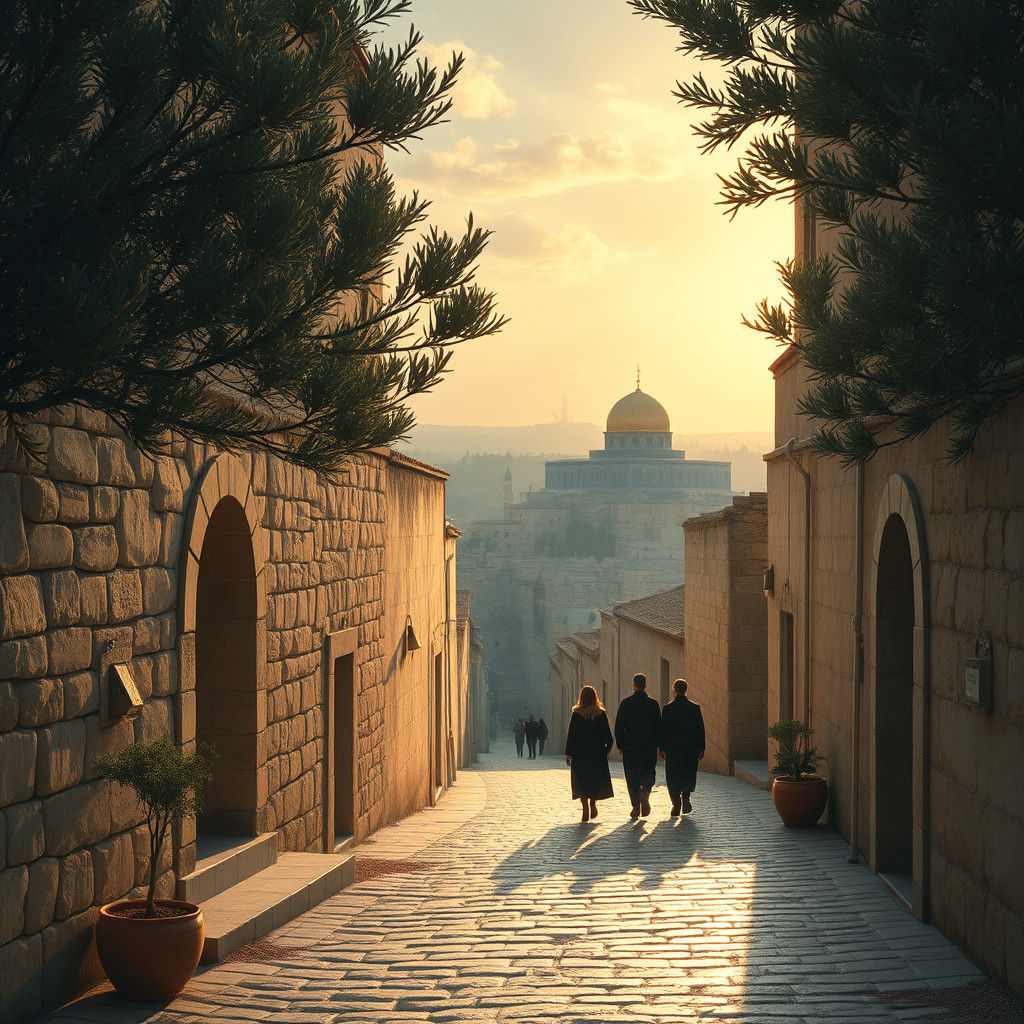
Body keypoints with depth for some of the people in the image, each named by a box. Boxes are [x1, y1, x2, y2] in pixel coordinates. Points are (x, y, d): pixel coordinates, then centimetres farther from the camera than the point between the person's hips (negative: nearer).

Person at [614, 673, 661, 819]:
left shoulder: (626, 703, -1)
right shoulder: (653, 703, -1)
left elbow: (619, 726, -1)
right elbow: (658, 726, 1)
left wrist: (620, 744, 6)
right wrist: (659, 746, 8)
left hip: (629, 746, 0)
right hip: (649, 746, 0)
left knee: (632, 776, 8)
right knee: (648, 773, 8)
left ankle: (636, 807, 6)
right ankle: (645, 792, -23)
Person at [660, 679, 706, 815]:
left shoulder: (668, 708, -4)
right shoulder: (695, 708, 0)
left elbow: (664, 730, -5)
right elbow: (700, 729, 1)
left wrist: (662, 748, 1)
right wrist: (701, 749, 7)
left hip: (672, 748, -1)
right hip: (691, 748, 1)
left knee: (673, 777, 7)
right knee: (689, 773, 15)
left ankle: (676, 804, 0)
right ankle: (685, 796, -7)